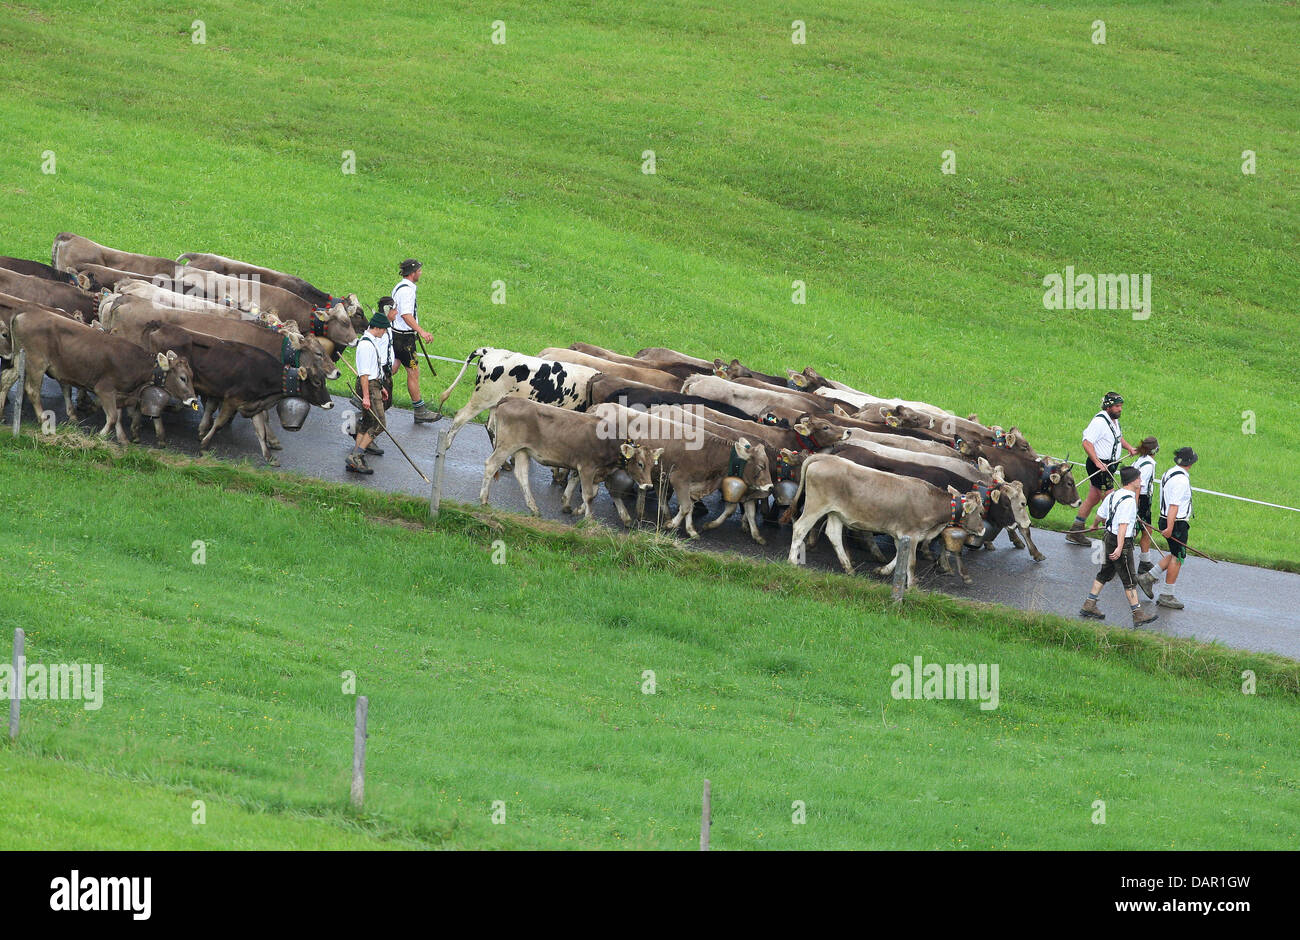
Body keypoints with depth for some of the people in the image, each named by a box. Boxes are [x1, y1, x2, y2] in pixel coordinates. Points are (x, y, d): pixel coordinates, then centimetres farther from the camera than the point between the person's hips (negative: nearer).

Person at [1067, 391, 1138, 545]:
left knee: (1093, 498, 15)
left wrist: (1129, 448, 17)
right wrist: (1097, 462, -32)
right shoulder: (1099, 421, -19)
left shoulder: (1114, 420, 13)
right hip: (1100, 466, -10)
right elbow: (1087, 443, -25)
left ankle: (1075, 532, 23)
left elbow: (1118, 437, 33)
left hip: (1108, 466, 10)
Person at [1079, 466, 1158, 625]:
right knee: (1129, 580, -1)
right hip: (1122, 541, -8)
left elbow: (1099, 515, 16)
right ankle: (1138, 615, 5)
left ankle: (1089, 606, 23)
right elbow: (1123, 526, -27)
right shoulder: (1129, 501, -21)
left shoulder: (1113, 495, 5)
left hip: (1109, 538, 8)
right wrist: (1119, 548, -29)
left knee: (1104, 574, 19)